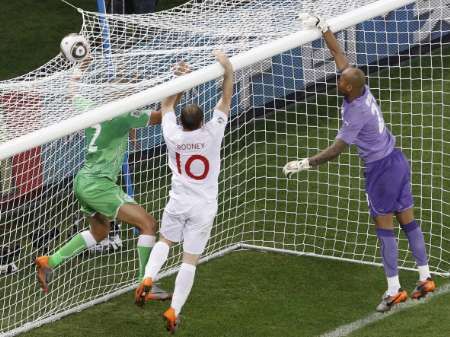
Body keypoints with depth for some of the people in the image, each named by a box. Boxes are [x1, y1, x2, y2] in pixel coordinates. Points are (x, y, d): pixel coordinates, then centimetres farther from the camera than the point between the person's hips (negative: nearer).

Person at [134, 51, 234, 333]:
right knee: (191, 259, 1)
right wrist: (228, 68, -9)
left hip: (178, 203, 2)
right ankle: (174, 311, -2)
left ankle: (148, 279, 3)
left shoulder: (173, 136, -10)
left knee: (165, 240, 26)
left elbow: (167, 105, 9)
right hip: (204, 207, -2)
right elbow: (226, 99, -9)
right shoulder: (211, 135, -16)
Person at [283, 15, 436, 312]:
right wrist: (323, 27, 2)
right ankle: (425, 278, 17)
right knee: (408, 221, 12)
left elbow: (335, 151, -21)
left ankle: (394, 290, 1)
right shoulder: (362, 89, -4)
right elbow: (339, 54, 4)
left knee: (385, 228, -2)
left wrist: (305, 164, -15)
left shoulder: (356, 114, -24)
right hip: (396, 160, 9)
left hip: (381, 170, -9)